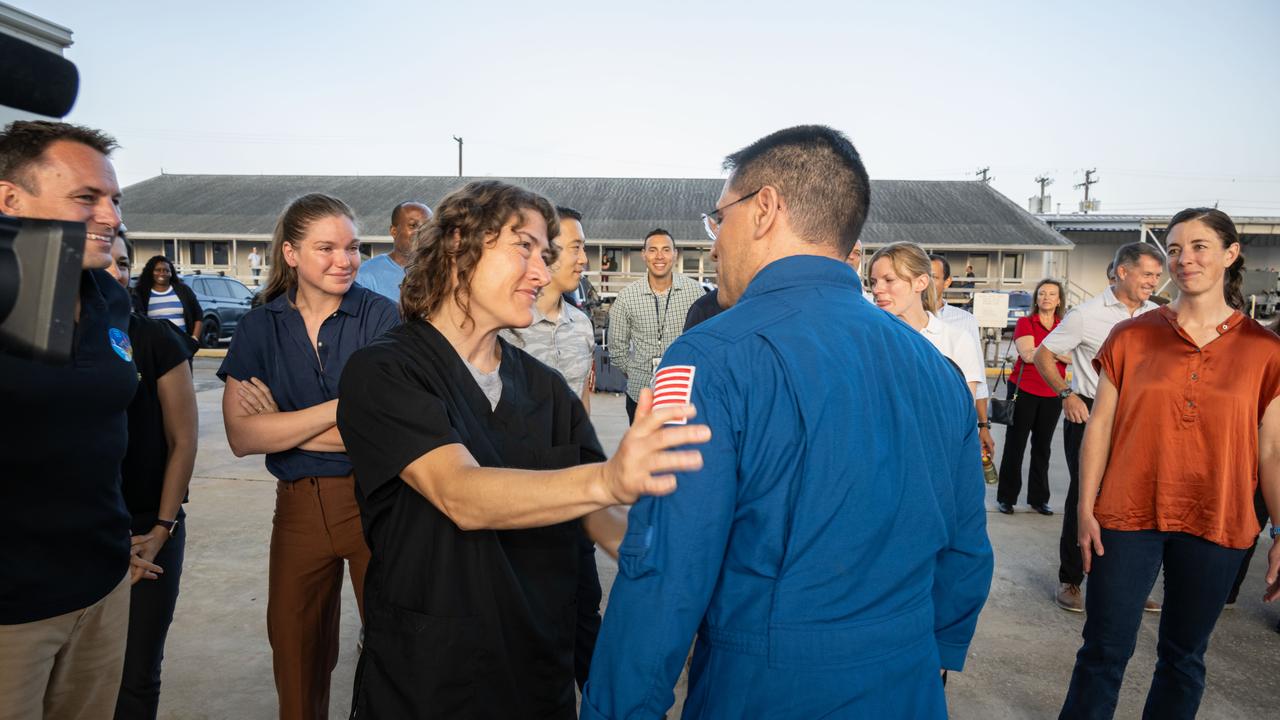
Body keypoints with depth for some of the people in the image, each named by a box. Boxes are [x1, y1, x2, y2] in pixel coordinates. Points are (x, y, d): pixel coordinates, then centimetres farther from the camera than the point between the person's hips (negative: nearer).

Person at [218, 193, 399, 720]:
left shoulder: (380, 315, -7)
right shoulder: (260, 326, 1)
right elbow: (241, 436, -9)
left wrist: (282, 424, -10)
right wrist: (343, 407, -17)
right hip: (298, 505, 3)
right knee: (296, 652, 18)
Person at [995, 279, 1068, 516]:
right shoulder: (1025, 323, -2)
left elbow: (1073, 357, -6)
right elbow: (1028, 355, -15)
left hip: (1052, 395, 3)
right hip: (1023, 391, -3)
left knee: (1043, 447, 11)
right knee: (1015, 445, 2)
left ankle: (1039, 498, 21)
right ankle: (1006, 498, 11)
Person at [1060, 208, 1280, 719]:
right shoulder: (1131, 337, 0)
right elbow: (1100, 426, 1)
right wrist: (1085, 510, -3)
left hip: (1215, 525, 1)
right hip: (1127, 517, -1)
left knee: (1183, 656, 16)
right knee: (1104, 651, 5)